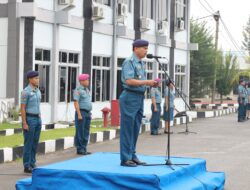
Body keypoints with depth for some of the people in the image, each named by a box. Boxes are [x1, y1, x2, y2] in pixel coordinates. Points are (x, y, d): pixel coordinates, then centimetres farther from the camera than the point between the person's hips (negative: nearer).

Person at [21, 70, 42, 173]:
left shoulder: (37, 91, 12)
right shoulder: (25, 92, -14)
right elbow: (22, 108, -15)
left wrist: (40, 120, 17)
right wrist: (24, 124, -18)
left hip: (37, 119, 8)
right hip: (29, 120, -8)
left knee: (35, 143, 9)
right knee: (28, 143, -3)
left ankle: (32, 164, 17)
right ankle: (27, 167, 3)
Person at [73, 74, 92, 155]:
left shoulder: (87, 90, 17)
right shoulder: (78, 90, -9)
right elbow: (76, 103, -15)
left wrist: (90, 113, 16)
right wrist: (79, 114, -20)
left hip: (87, 113, 8)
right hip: (81, 112, -8)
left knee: (86, 132, 9)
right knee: (80, 132, -3)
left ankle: (84, 149, 13)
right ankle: (79, 149, 2)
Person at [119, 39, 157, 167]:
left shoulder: (141, 63, 16)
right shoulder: (129, 62, -10)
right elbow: (129, 81, -20)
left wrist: (150, 83, 3)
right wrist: (146, 82, -19)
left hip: (140, 98, 9)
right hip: (130, 97, -9)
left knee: (135, 129, 11)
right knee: (127, 129, -4)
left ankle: (132, 156, 18)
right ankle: (125, 159, -1)